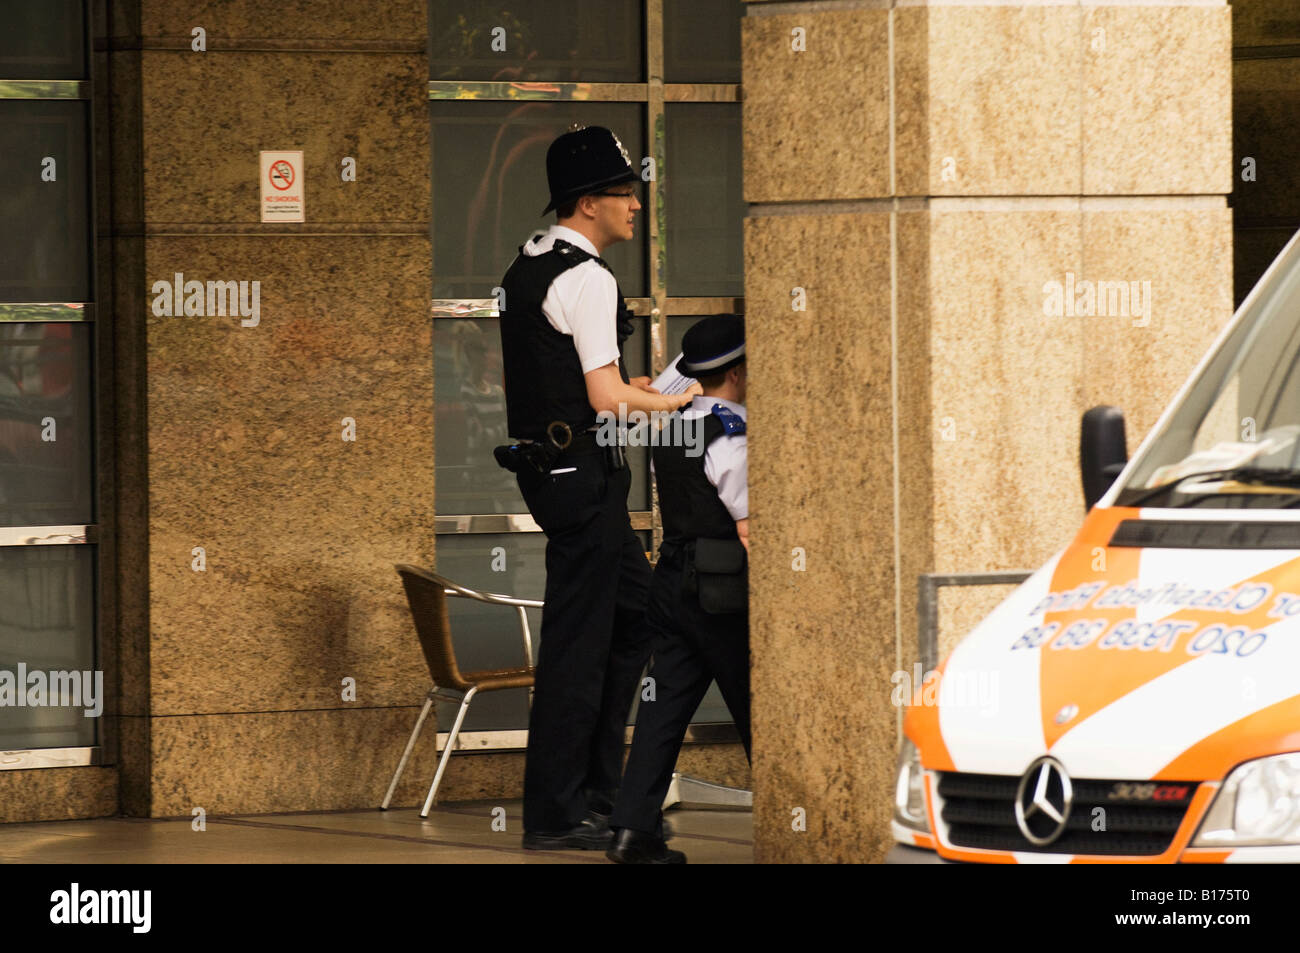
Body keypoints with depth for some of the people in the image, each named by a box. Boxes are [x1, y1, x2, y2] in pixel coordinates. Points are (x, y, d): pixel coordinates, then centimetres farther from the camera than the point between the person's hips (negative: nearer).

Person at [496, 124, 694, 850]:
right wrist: (673, 402, -4)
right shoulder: (586, 279, -17)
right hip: (584, 470, -10)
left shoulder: (530, 265, 14)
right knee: (578, 640, -5)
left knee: (638, 612, 19)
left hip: (550, 463, 10)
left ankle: (598, 789, 24)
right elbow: (607, 401, -20)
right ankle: (556, 815, 0)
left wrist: (624, 386, 17)